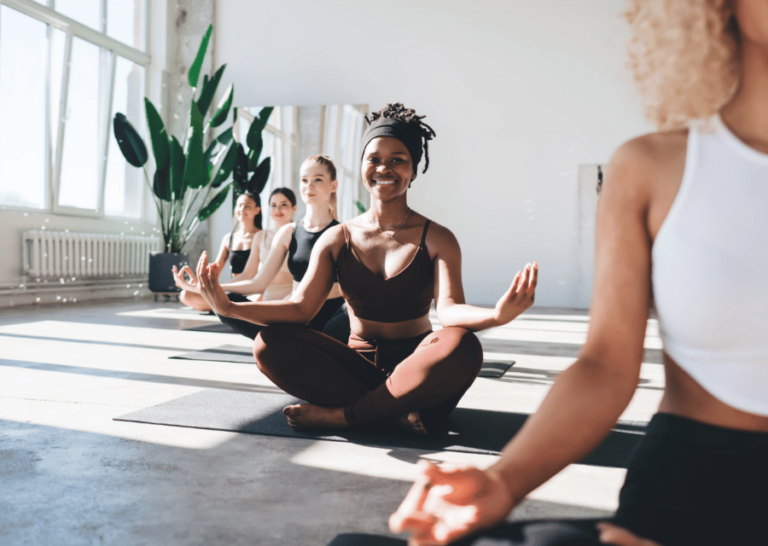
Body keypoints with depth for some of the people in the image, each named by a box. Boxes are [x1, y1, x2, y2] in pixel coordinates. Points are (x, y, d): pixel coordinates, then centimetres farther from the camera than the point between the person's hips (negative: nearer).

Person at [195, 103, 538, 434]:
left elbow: (449, 309, -18)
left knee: (462, 347, -35)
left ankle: (343, 415, -22)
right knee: (269, 344, -21)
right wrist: (229, 308, -19)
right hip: (357, 366, 2)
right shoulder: (337, 240, 5)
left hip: (415, 366, -2)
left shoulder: (437, 240, -2)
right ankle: (398, 410, -25)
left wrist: (496, 315, -42)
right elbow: (300, 307, -4)